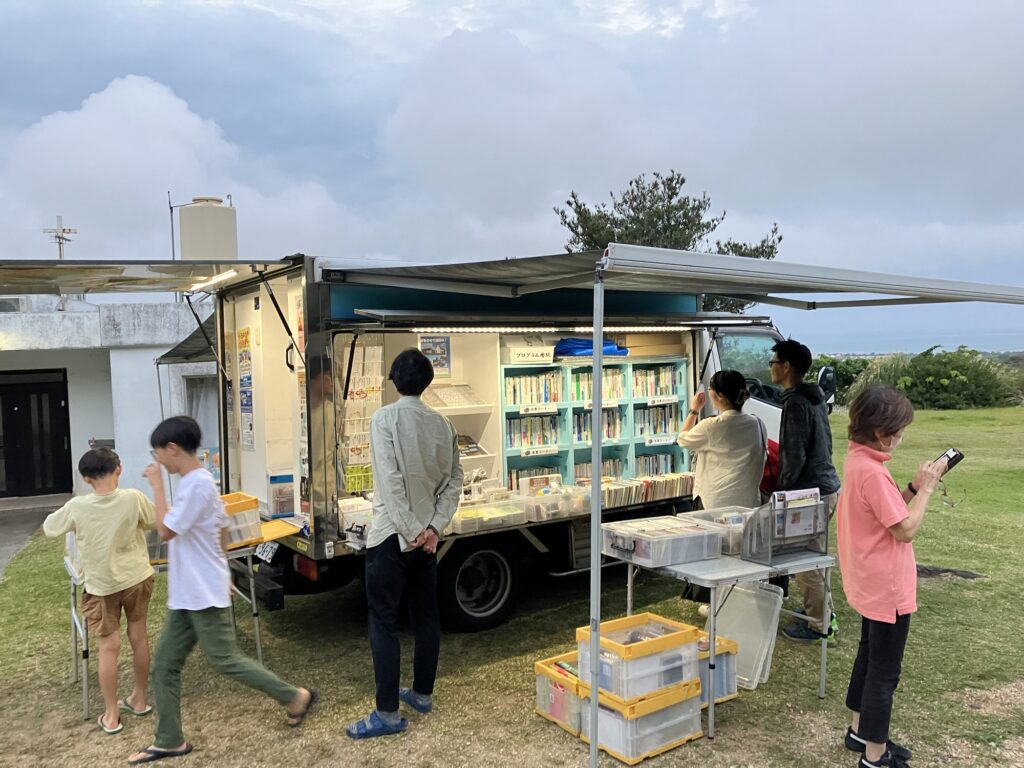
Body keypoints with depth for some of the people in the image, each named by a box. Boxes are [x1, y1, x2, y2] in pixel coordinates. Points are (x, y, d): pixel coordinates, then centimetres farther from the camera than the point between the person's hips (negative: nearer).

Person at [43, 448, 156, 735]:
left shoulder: (77, 507, -16)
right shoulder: (133, 498, -16)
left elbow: (48, 528, 3)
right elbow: (157, 521, 1)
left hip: (101, 585, -1)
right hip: (137, 577, 1)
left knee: (109, 646, 8)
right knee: (138, 637, 16)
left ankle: (111, 716, 17)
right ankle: (139, 699, 30)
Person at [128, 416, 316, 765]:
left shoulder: (196, 484, -21)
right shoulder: (197, 481, 10)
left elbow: (165, 531, -22)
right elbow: (222, 530, 18)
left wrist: (157, 484, -16)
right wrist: (220, 570, 25)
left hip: (204, 594, -10)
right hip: (186, 594, 10)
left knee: (225, 660, 1)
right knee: (164, 665, 12)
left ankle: (295, 696, 14)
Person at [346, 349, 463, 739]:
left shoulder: (385, 418, -12)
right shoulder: (442, 424, 5)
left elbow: (391, 484, -19)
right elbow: (454, 481, 2)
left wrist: (411, 531, -14)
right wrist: (433, 527, -3)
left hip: (392, 535, -6)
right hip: (427, 535, 6)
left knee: (384, 622, 1)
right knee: (425, 615, 16)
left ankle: (388, 713, 6)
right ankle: (422, 693, 29)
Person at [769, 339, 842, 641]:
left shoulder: (795, 403, -18)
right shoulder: (816, 398, 13)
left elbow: (795, 455, -21)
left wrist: (781, 490, -12)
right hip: (827, 485, 10)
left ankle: (819, 624, 9)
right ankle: (823, 612, 32)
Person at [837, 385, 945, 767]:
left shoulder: (857, 460, 3)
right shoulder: (872, 472, -28)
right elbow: (906, 529, -23)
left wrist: (914, 486, 0)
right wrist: (925, 488, -14)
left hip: (871, 583, 10)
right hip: (887, 587, -10)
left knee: (870, 655, 23)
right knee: (884, 670, 3)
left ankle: (860, 731, 37)